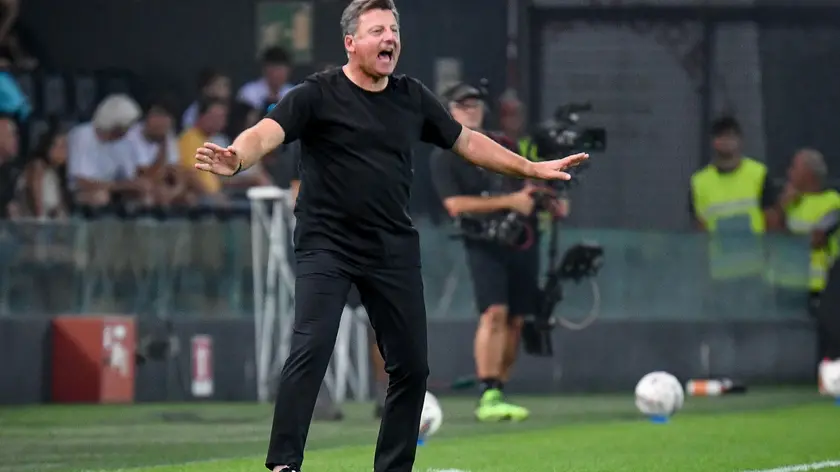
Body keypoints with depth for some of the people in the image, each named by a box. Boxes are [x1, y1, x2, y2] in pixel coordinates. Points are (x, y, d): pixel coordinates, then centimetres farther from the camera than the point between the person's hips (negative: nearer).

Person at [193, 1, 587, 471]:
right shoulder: (319, 94, -7)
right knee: (311, 350, -20)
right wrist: (236, 158, -42)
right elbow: (267, 133, -20)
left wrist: (532, 168, 21)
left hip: (395, 251, 5)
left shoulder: (413, 97, 9)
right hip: (327, 247, -5)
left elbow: (467, 141, 20)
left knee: (411, 366, 7)